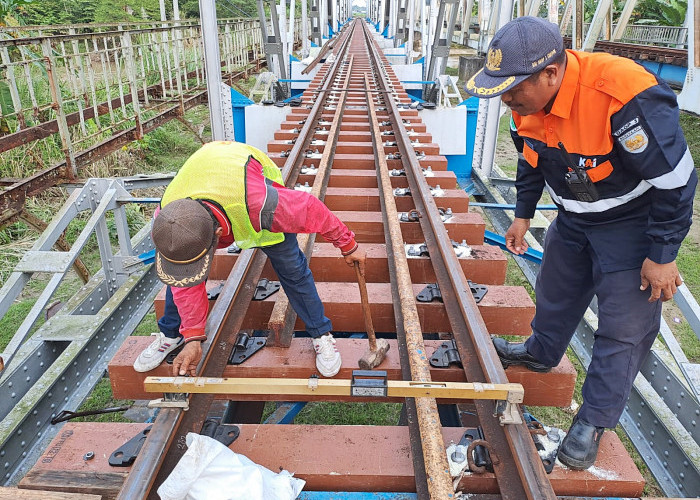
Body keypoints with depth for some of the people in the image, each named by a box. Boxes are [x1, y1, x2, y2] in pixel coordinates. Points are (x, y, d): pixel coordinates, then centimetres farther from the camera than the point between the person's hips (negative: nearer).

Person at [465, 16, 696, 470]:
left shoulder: (625, 97, -37)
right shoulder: (529, 98, -13)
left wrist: (662, 255, -20)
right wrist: (523, 215, 11)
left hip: (633, 222, -6)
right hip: (573, 219, 7)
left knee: (624, 329, 0)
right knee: (555, 292, 22)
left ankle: (593, 422, 17)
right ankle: (542, 353, 49)